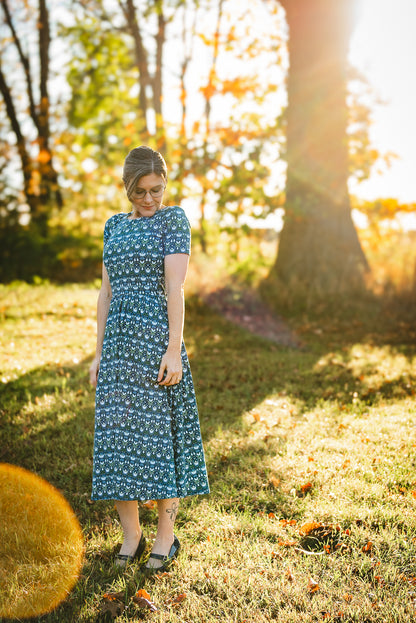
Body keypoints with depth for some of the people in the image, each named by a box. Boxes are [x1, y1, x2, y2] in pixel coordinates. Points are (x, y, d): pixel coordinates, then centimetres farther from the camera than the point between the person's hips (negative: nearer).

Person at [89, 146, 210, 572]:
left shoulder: (172, 219, -1)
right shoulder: (114, 225, 15)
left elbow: (175, 287, -10)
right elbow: (106, 292, 14)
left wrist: (174, 349, -17)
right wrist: (99, 354, 10)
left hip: (155, 338, -5)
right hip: (118, 342, 5)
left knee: (159, 434, 1)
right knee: (117, 436, 6)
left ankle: (166, 538, 15)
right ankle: (131, 536, 19)